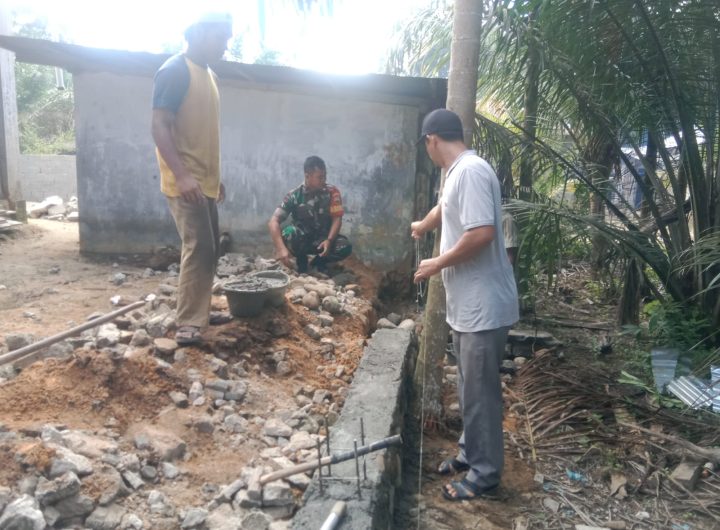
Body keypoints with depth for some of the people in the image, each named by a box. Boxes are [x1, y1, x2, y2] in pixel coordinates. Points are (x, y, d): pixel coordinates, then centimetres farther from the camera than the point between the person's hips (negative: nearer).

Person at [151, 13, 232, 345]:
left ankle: (200, 313, 25)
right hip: (185, 183, -9)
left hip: (204, 182, 9)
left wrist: (216, 177, 21)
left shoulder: (207, 74, 17)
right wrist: (182, 175, -27)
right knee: (198, 249, -13)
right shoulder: (175, 70, -10)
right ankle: (188, 326, -7)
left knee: (209, 248, 13)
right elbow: (159, 126, -18)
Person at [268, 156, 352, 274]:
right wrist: (281, 249, -39)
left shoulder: (332, 192, -8)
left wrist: (329, 240, -33)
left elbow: (337, 219, -12)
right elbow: (273, 221, -23)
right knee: (288, 232, -35)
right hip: (302, 240, -1)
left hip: (323, 239, 1)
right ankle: (302, 262, -4)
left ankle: (318, 262, 1)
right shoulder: (295, 195, -14)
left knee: (346, 247, -30)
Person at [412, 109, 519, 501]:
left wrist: (438, 263, -15)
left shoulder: (471, 170, -18)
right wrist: (420, 227, 55)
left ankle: (484, 474, 18)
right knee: (469, 388, 20)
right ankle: (470, 454, 35)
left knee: (481, 391, 2)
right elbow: (444, 209, 35)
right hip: (466, 304, 10)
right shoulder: (458, 173, 14)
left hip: (483, 306, -10)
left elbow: (482, 233, -28)